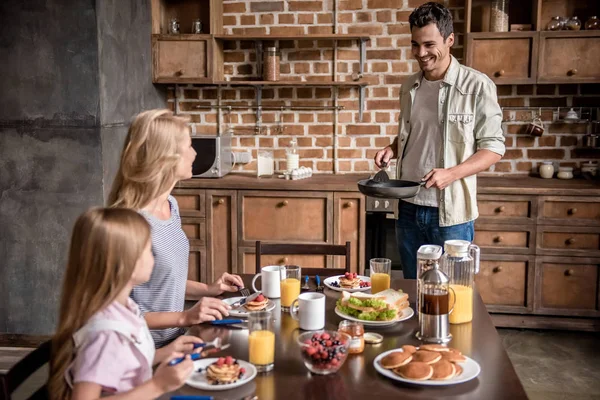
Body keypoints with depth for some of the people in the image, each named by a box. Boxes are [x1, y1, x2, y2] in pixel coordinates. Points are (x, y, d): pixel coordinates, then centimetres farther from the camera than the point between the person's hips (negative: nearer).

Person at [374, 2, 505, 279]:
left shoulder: (477, 86, -9)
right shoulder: (409, 87, 8)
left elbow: (493, 147, -8)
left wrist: (451, 173, -22)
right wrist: (392, 149, -1)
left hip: (451, 214, -5)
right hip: (409, 209, 5)